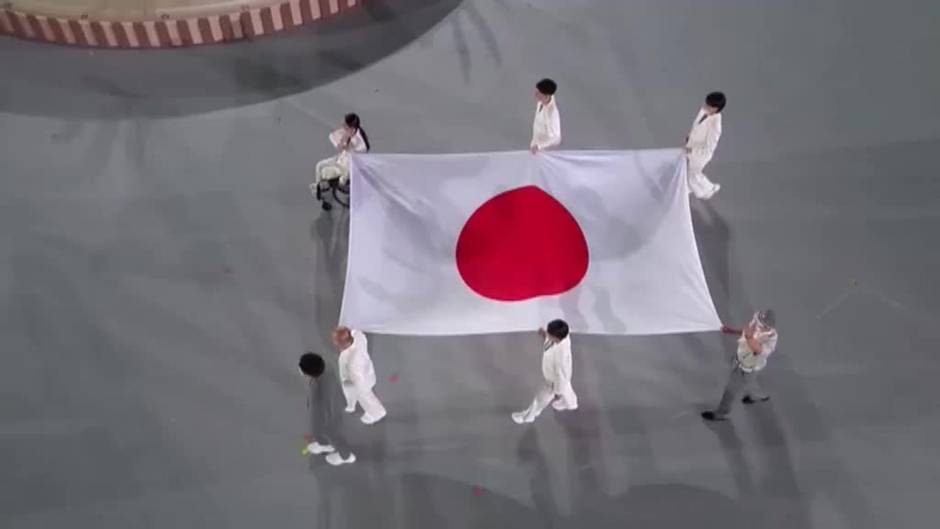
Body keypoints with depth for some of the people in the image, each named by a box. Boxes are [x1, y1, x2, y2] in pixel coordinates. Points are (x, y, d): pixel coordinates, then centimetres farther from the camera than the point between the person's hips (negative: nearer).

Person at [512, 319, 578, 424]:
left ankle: (529, 415, 52)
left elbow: (561, 376, -30)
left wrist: (558, 392, -13)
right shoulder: (561, 334, -30)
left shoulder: (560, 356, -48)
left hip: (555, 380, -6)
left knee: (542, 398, 23)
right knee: (564, 387, 37)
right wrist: (544, 335, -22)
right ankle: (570, 402, 69)